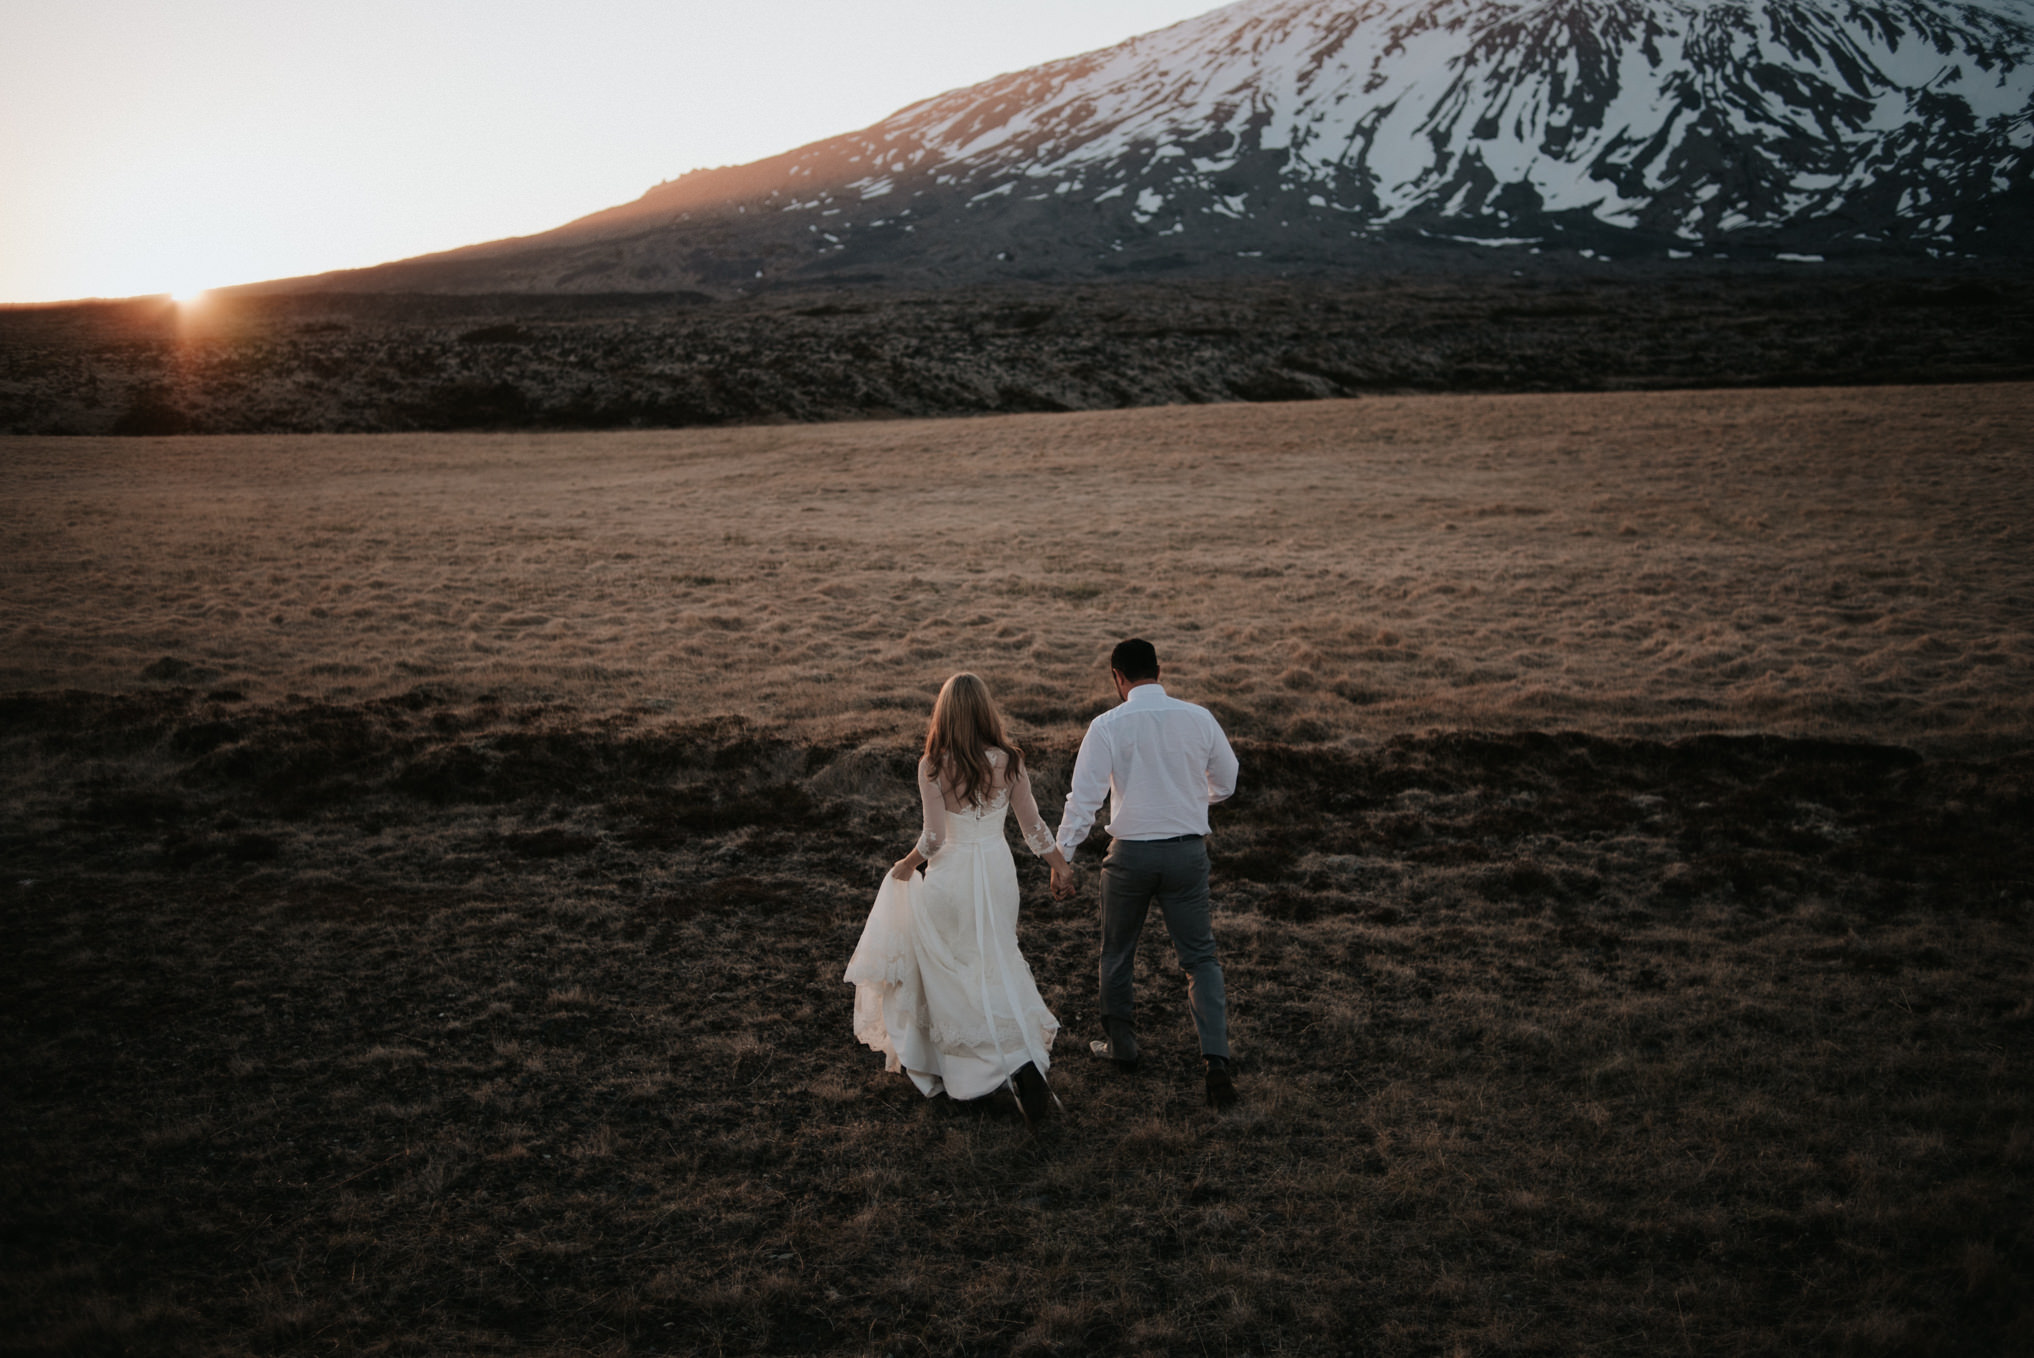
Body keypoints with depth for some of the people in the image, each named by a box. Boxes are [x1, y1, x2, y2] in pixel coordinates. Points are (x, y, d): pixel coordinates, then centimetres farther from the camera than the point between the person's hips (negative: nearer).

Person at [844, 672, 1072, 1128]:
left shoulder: (933, 766, -14)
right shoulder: (1009, 761, -5)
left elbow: (933, 838, -15)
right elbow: (1033, 826, 1)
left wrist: (906, 865, 4)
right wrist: (1059, 863, 18)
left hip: (951, 876, -3)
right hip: (998, 871, 3)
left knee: (945, 970, 14)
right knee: (996, 969, 16)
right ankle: (1024, 1061, 7)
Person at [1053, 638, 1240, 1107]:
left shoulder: (1108, 726, -11)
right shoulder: (1199, 718, -2)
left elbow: (1084, 797, -12)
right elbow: (1226, 782, 11)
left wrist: (1062, 859, -7)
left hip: (1131, 853, -2)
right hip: (1188, 850, 2)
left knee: (1117, 954, 19)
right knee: (1199, 957, 10)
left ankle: (1121, 1046, 33)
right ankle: (1216, 1057, -5)